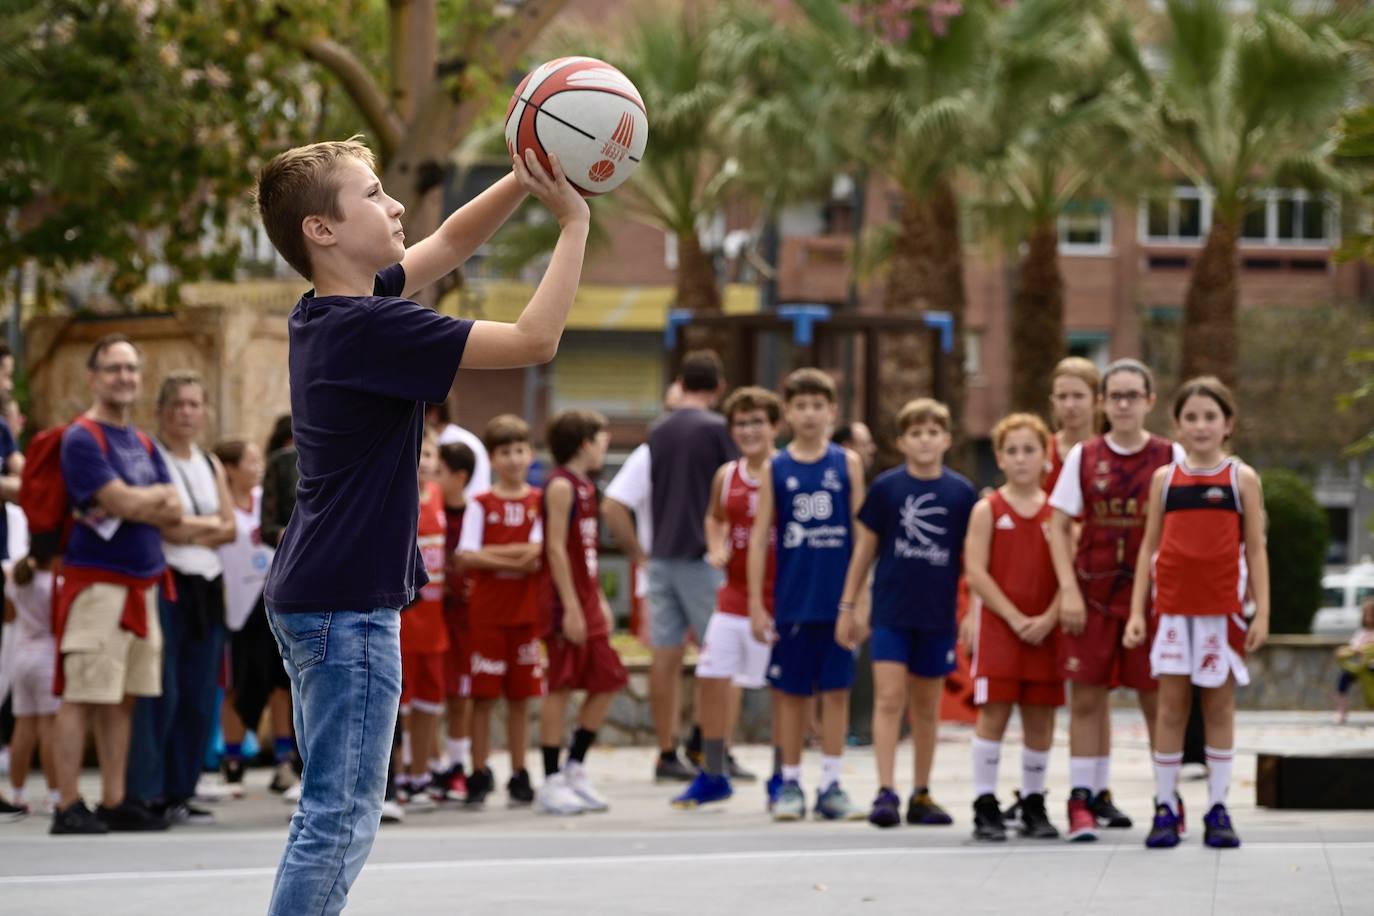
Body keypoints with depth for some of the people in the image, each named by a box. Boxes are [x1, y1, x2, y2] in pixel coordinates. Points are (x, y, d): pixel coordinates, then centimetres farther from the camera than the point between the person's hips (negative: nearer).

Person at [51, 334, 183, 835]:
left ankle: (115, 802, 14)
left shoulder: (143, 443, 17)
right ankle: (69, 807, -7)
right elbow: (123, 502, -18)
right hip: (95, 581, -8)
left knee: (124, 699, 9)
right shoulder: (82, 438, -7)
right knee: (82, 697, -7)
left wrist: (134, 503, -8)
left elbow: (173, 514, 10)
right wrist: (159, 496, 1)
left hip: (142, 582, 8)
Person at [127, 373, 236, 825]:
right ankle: (146, 793, -8)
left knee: (199, 699, 5)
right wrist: (210, 524, -3)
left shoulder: (211, 465, 18)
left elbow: (228, 528, 10)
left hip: (206, 588, 7)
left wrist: (189, 530, -8)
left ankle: (179, 793, 11)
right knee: (160, 694, -11)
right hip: (165, 583, -7)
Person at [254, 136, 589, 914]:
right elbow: (536, 340, -19)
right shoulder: (369, 327, -19)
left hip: (316, 596, 10)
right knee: (340, 820, -8)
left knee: (337, 814, 16)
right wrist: (573, 221, -13)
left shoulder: (329, 312, 8)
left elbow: (449, 245, 19)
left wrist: (524, 181, 4)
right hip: (349, 604, -10)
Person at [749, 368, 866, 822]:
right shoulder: (775, 468, 3)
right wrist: (756, 604, -1)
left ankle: (831, 785, 9)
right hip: (792, 600, 0)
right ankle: (790, 784, 14)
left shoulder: (847, 463, 3)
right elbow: (760, 537, 3)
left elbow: (861, 532, 5)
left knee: (836, 690, 2)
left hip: (838, 598, 0)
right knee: (791, 692, 5)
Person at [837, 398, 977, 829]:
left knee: (927, 706, 10)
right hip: (891, 611, -2)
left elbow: (971, 555, 8)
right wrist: (848, 605, 5)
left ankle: (921, 795, 19)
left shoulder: (962, 493, 1)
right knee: (889, 698, -10)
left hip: (938, 615, 2)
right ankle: (885, 792, -11)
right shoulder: (886, 487, -1)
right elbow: (865, 547, 5)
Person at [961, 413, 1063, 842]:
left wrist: (1048, 619, -12)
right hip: (997, 626, -2)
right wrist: (1015, 618, -13)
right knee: (993, 713, -6)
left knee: (1040, 718, 6)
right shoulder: (987, 510, 0)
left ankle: (1033, 806, 17)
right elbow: (976, 573, -7)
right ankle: (985, 807, -2)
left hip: (1045, 629, 3)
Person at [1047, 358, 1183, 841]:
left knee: (1157, 699, 2)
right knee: (1086, 698, 0)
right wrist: (1069, 590, -5)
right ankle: (1082, 800, 3)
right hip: (1092, 593, 1)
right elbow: (1059, 526, 5)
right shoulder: (1082, 456, 5)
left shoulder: (1170, 457, 2)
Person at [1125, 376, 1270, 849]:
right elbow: (1149, 547, 8)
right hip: (1173, 608, 1)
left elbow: (1256, 549, 2)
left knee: (1219, 705, 4)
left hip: (1223, 609, -1)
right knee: (1171, 705, 1)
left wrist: (1262, 612, -4)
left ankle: (1217, 810, 9)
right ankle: (1166, 807, 6)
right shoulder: (1164, 478, 6)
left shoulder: (1242, 478, 2)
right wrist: (1136, 610, 2)